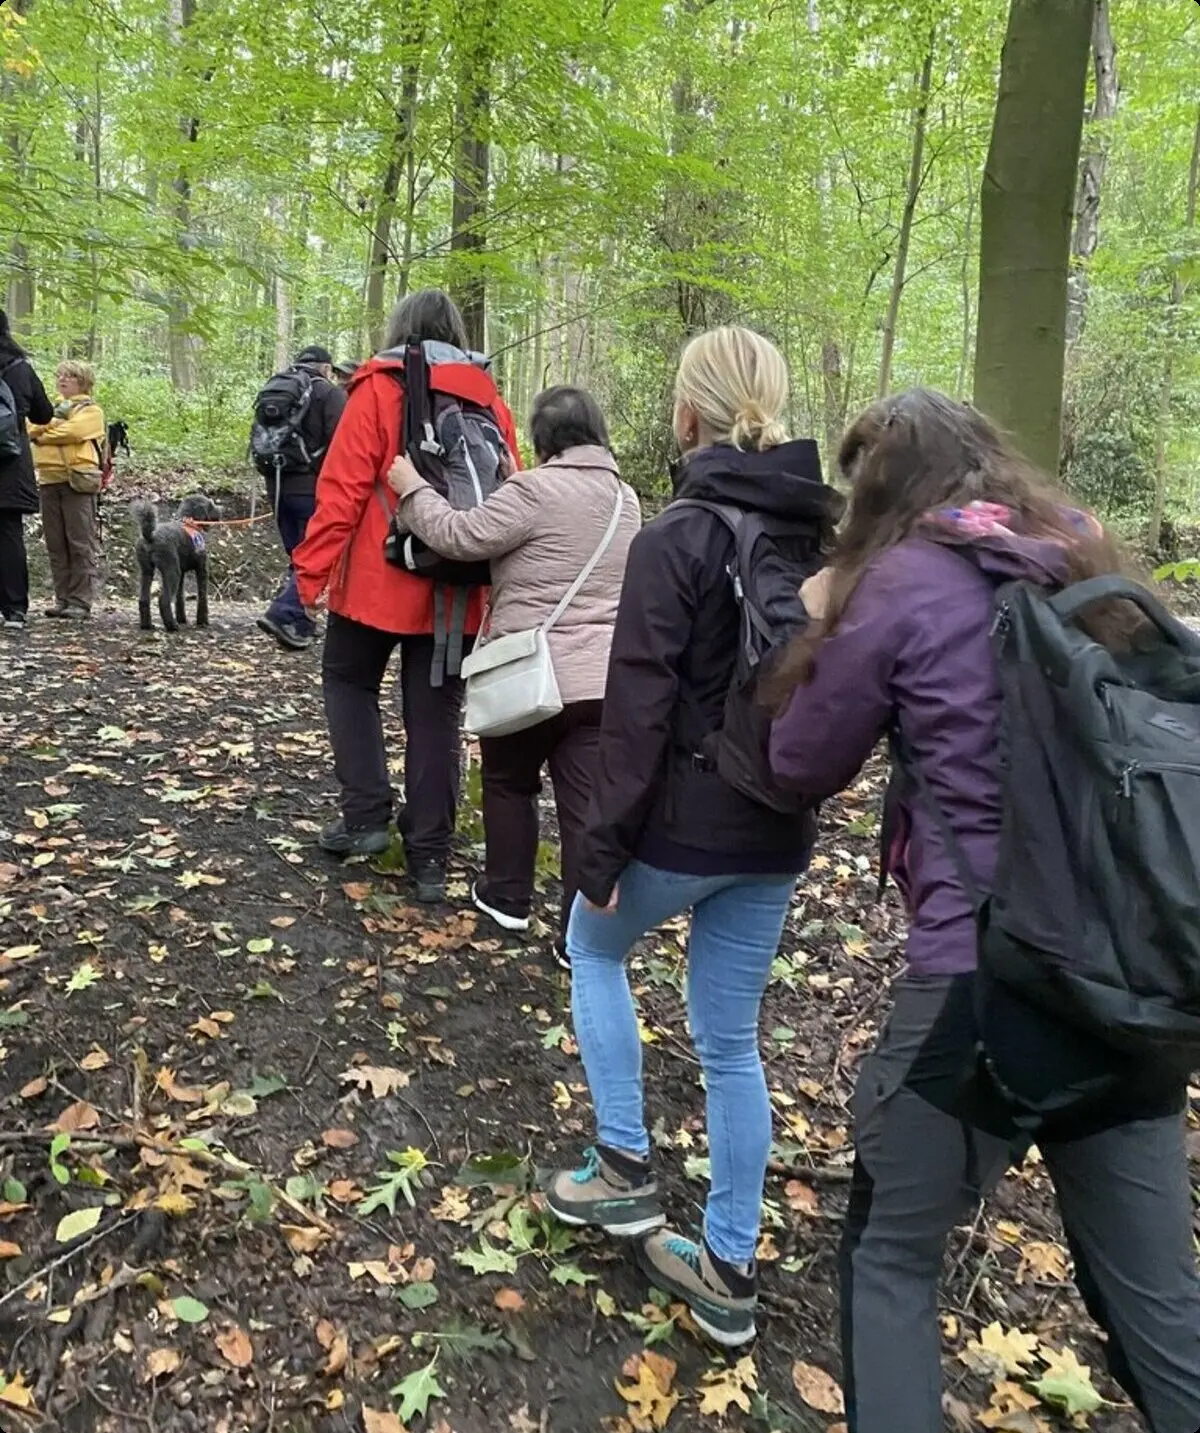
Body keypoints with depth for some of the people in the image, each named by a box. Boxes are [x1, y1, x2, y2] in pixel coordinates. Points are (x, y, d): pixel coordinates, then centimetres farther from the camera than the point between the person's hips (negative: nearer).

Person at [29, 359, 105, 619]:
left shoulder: (91, 410, 4)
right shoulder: (50, 407, 24)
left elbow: (72, 432, -13)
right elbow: (31, 427, 9)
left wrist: (43, 434, -2)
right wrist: (55, 419, -6)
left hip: (78, 481, -6)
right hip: (49, 481, 6)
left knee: (82, 545, -6)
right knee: (56, 546, 5)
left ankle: (80, 602, -6)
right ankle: (63, 599, 10)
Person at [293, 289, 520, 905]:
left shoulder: (379, 389, -4)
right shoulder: (490, 401, 7)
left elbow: (342, 487, -11)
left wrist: (312, 567, -8)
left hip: (381, 578, -3)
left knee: (350, 681, 19)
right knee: (436, 716, 8)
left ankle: (366, 817, 11)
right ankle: (429, 857, 12)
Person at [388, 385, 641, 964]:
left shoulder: (535, 490, -11)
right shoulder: (625, 498, 14)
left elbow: (461, 536, -12)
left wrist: (412, 488, 3)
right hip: (602, 677, 5)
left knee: (509, 783, 20)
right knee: (587, 807, 4)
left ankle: (506, 896, 33)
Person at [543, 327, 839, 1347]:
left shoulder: (678, 537, -16)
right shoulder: (824, 532, 4)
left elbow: (639, 710, -18)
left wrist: (604, 850, -11)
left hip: (684, 823, -6)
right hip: (776, 831, 6)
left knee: (595, 950, 24)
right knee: (731, 1040, 16)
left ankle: (625, 1168, 26)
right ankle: (729, 1270, 27)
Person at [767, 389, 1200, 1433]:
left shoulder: (900, 584, -7)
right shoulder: (1087, 559, 9)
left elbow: (805, 767, 1)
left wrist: (820, 638, 16)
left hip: (985, 977, -6)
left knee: (890, 1257, 18)